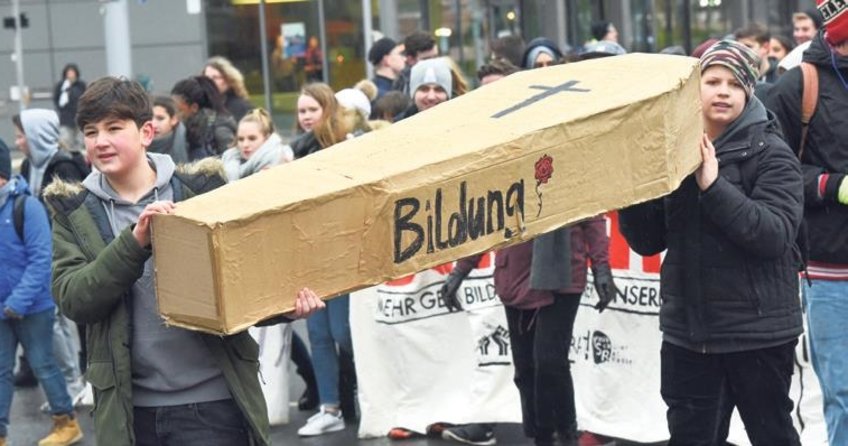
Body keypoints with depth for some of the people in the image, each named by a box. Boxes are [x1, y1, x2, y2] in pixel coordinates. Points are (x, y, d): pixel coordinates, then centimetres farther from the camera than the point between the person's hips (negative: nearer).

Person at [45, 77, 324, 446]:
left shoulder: (200, 188, 2)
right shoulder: (73, 209, 5)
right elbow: (72, 299, -8)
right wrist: (136, 240, -22)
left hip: (213, 401, -1)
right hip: (129, 408, 2)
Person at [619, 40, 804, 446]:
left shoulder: (771, 153, -6)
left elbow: (776, 234, -20)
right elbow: (648, 242, 7)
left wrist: (713, 186, -25)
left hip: (758, 331, -4)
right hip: (687, 330, 4)